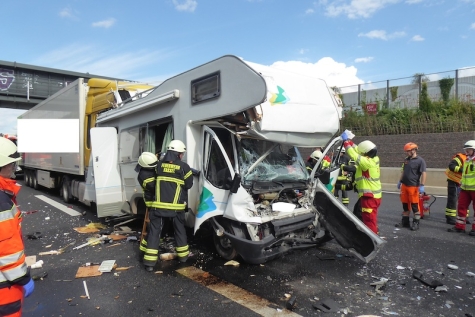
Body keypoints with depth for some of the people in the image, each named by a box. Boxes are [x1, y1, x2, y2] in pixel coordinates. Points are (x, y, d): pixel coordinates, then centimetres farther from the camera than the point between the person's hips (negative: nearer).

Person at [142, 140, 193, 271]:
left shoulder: (159, 164, 3)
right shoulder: (183, 167, -6)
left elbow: (156, 181, 13)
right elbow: (189, 185, 2)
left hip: (159, 205, 1)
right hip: (176, 206, -1)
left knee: (154, 230, 7)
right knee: (180, 229, 18)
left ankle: (150, 261, 4)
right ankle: (183, 255, 31)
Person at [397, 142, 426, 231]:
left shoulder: (420, 160, -9)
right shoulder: (406, 159, 13)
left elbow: (423, 173, -13)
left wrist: (422, 185, -18)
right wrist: (400, 181, 21)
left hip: (413, 186, -7)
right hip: (404, 185, 7)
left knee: (414, 205, -1)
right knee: (405, 204, 12)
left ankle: (416, 223, 7)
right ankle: (405, 222, 22)